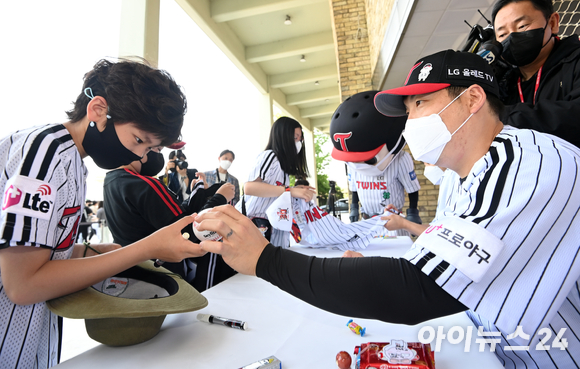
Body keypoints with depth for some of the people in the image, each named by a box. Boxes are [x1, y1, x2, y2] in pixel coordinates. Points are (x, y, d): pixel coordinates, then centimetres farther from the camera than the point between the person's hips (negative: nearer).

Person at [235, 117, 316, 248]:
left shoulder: (283, 164, 14)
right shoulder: (269, 156, -14)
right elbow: (249, 187, -30)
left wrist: (295, 190, 0)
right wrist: (290, 190, -32)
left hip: (267, 226, 9)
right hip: (249, 223, -8)